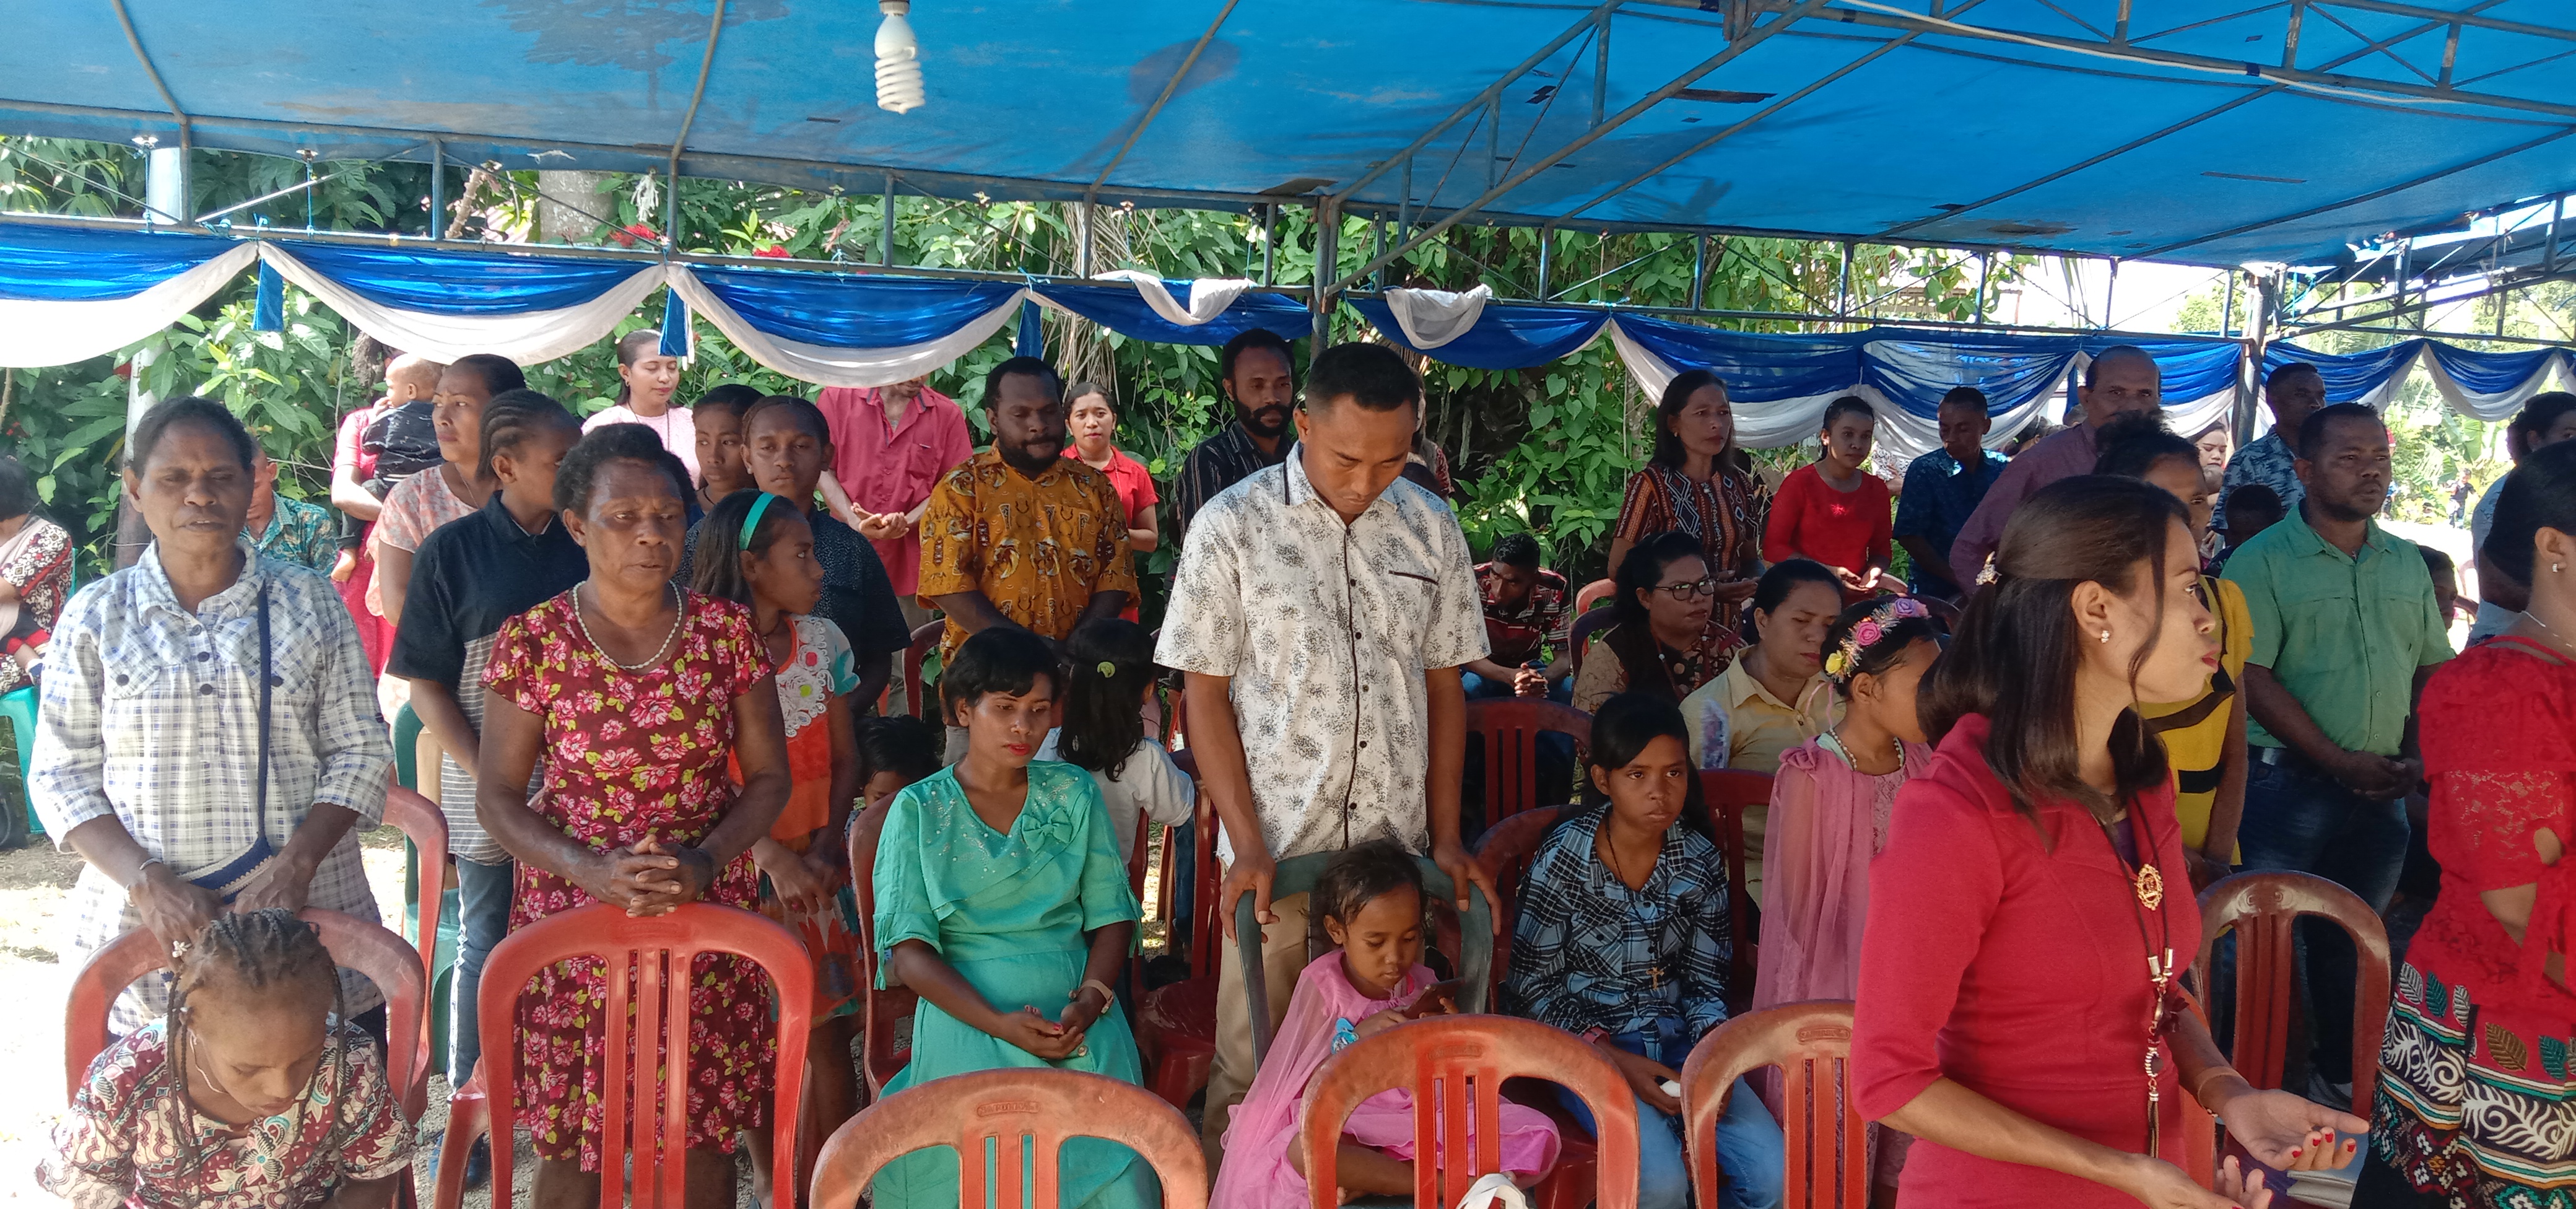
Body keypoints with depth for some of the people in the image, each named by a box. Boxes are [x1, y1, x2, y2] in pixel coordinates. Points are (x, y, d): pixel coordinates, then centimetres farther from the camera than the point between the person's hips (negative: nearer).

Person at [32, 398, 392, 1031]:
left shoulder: (310, 602, 4)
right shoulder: (96, 617, 5)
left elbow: (359, 751, 3)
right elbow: (63, 775, 3)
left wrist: (295, 865, -12)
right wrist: (147, 881, -12)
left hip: (304, 910, 0)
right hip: (143, 930, 0)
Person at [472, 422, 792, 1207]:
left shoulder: (726, 631, -1)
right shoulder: (533, 641, -6)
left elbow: (769, 775, 3)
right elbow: (498, 798, -3)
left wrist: (706, 861, -15)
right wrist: (592, 870, -19)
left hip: (709, 914, 1)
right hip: (572, 918, -1)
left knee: (707, 1133, 8)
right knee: (570, 1143, 7)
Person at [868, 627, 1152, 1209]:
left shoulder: (1074, 795, 14)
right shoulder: (919, 810, 6)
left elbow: (1112, 916, 9)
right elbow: (908, 951, -2)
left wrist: (1089, 999, -11)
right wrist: (999, 1023, -16)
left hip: (1077, 1013, 2)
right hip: (966, 1012, -2)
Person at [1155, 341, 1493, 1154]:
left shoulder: (1432, 531, 3)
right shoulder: (1230, 527, -7)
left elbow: (1444, 689, 9)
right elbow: (1205, 697, -4)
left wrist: (1446, 837, 5)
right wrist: (1249, 849, -9)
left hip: (1396, 851, 3)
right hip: (1276, 851, -3)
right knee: (1252, 1069, 6)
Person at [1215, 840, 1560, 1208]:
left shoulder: (1422, 985, 8)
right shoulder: (1323, 984, -1)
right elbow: (1306, 1079, -5)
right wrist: (1354, 1036, -19)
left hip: (1423, 1119, 4)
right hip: (1345, 1120, -4)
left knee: (1539, 1136, -19)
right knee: (1303, 1149, -41)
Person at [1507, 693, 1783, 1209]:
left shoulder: (1700, 861, 0)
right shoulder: (1563, 860, -12)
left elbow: (1705, 981, 8)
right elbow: (1530, 990, -7)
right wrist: (1615, 1059, -17)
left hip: (1679, 1040, 4)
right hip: (1590, 1046, -4)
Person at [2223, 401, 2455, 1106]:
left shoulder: (2408, 564, 10)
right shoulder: (2263, 563, -8)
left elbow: (2434, 669, 15)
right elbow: (2253, 679, -14)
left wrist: (2416, 757, 0)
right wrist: (2342, 763, -15)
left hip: (2384, 792, 5)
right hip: (2289, 783, -5)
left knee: (2354, 941, 15)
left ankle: (2341, 1075, 29)